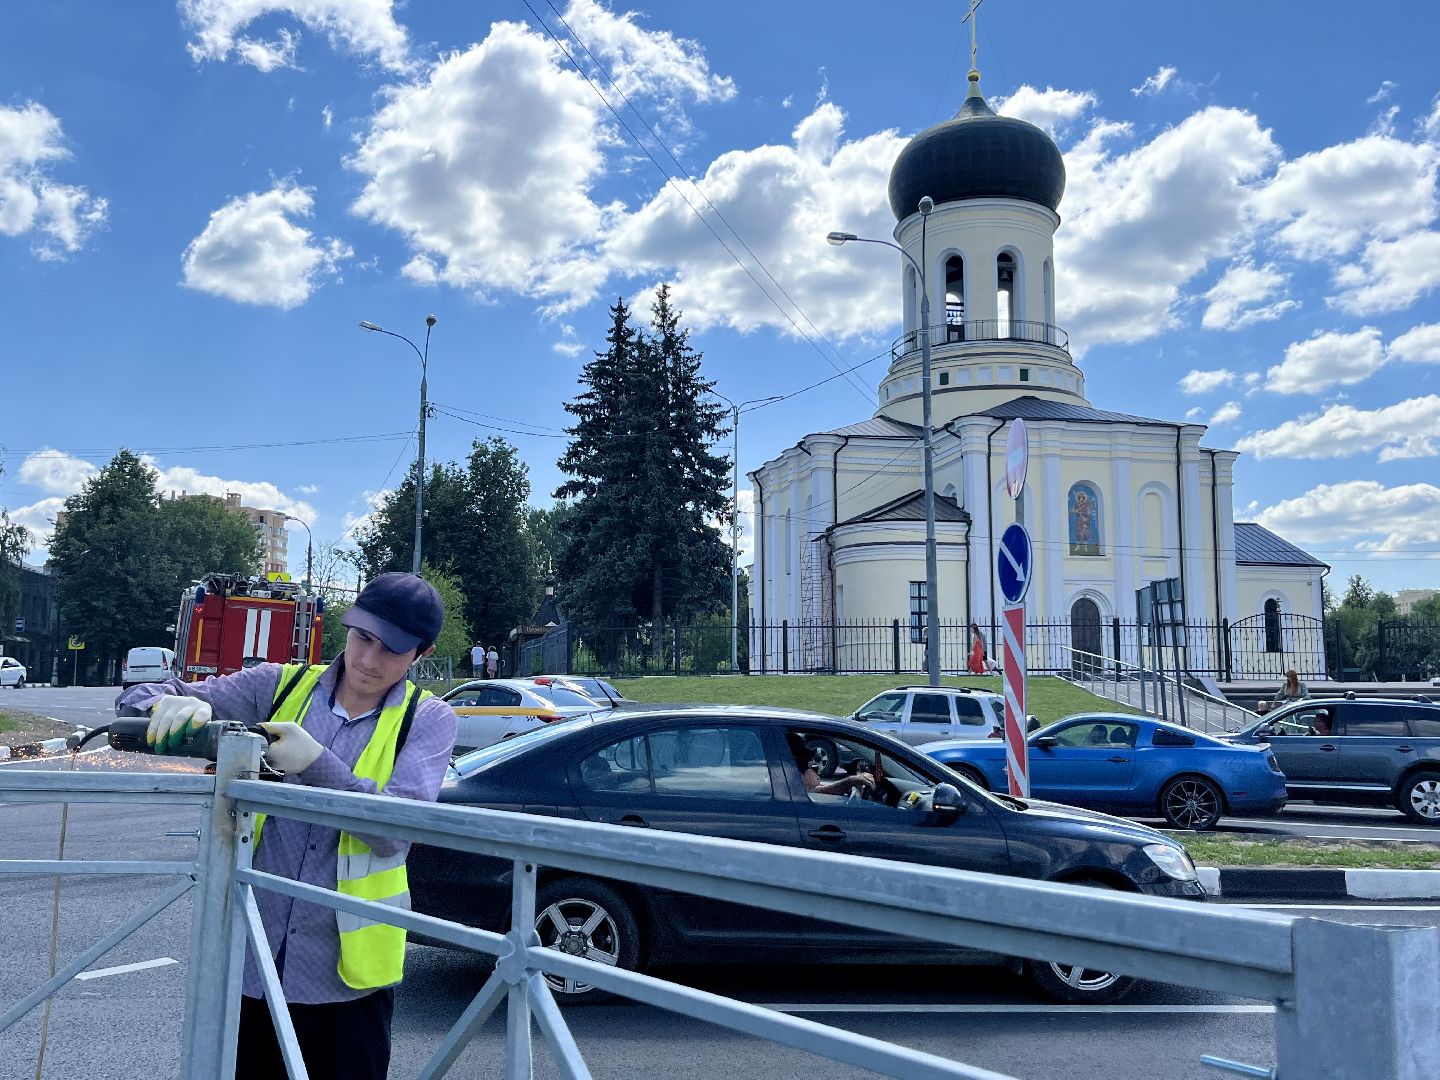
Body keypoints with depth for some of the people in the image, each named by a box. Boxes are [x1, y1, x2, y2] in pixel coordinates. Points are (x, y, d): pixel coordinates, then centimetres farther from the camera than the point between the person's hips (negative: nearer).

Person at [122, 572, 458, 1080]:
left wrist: (317, 763, -28)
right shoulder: (280, 686, 1)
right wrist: (177, 707, -23)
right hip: (249, 962, 2)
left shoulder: (428, 719, -5)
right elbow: (142, 697, 0)